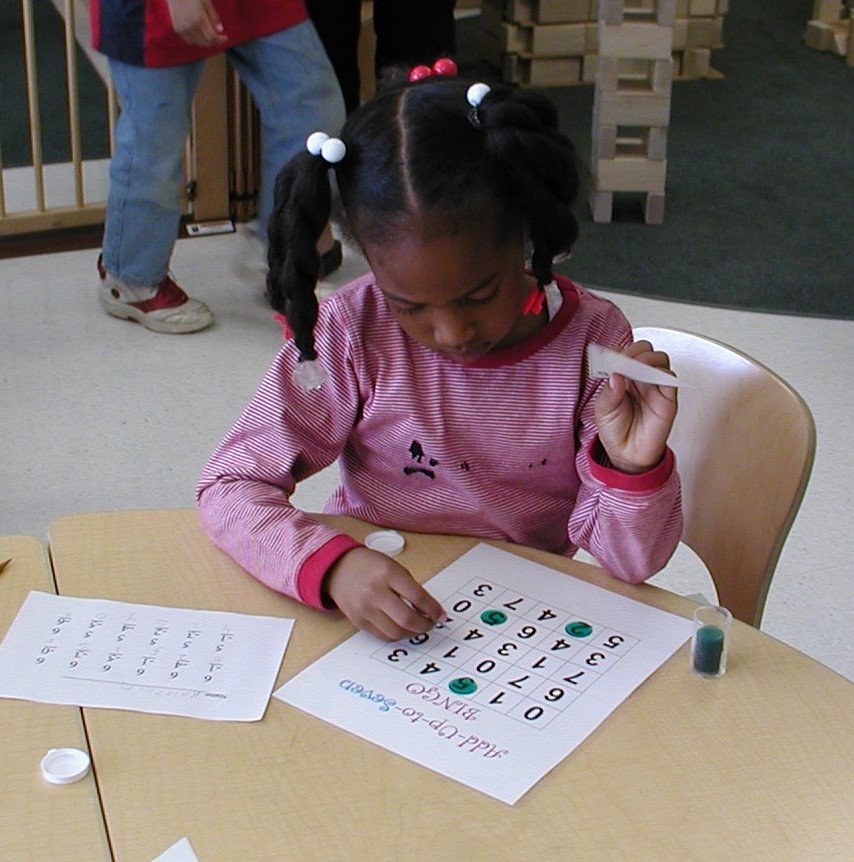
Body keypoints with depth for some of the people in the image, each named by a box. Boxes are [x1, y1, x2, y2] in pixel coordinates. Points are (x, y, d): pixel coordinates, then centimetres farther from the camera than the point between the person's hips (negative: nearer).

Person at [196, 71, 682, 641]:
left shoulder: (591, 340, -11)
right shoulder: (355, 333, -12)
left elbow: (630, 563, -7)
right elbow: (229, 486, -10)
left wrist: (633, 467, -28)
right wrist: (331, 566, -28)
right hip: (368, 615, -1)